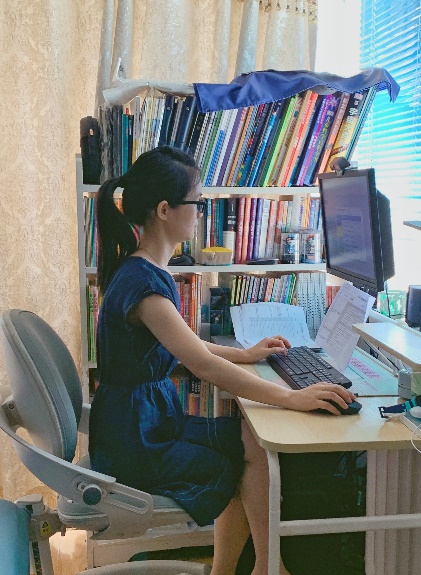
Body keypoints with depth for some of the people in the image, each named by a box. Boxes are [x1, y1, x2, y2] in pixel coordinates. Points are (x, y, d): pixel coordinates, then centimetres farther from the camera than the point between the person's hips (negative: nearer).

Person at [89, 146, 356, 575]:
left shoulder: (143, 270, 7)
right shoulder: (143, 282, -25)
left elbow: (180, 346, 17)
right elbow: (203, 365, -30)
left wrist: (246, 354, 15)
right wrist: (291, 398, -28)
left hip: (150, 419, 9)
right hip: (134, 446, -9)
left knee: (251, 437, 6)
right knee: (261, 452, -5)